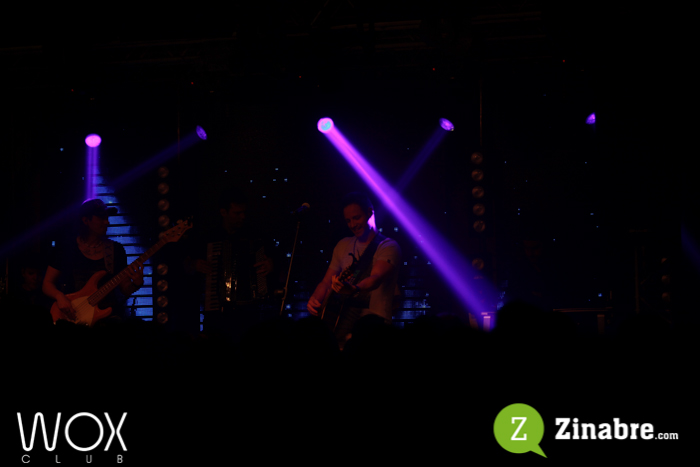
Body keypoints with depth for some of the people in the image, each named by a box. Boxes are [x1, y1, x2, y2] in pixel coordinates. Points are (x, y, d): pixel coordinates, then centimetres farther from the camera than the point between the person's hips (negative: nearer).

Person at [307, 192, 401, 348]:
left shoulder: (388, 247, -2)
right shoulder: (343, 246, 17)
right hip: (342, 320, 5)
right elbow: (326, 283, 17)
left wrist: (354, 289, -40)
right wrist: (314, 301, -4)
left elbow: (377, 278, -20)